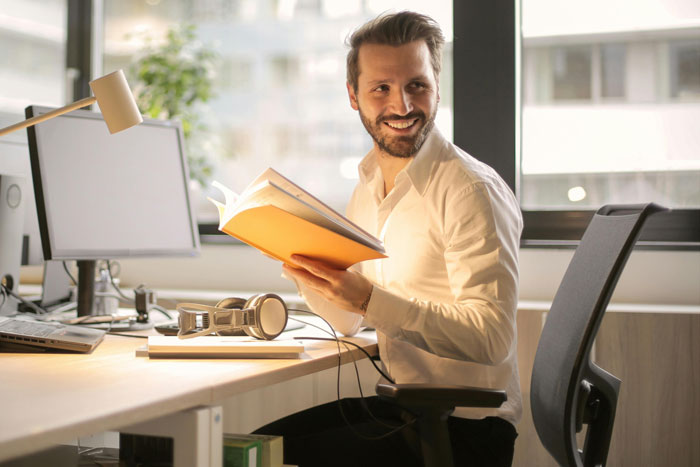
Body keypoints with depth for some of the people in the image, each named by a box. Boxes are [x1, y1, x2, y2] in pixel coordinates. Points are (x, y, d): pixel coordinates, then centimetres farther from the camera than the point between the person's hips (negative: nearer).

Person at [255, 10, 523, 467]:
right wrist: (297, 261, -4)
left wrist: (370, 299, -31)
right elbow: (349, 320, 13)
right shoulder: (368, 187, 7)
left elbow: (492, 339, -25)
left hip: (466, 428, -7)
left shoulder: (472, 191, -18)